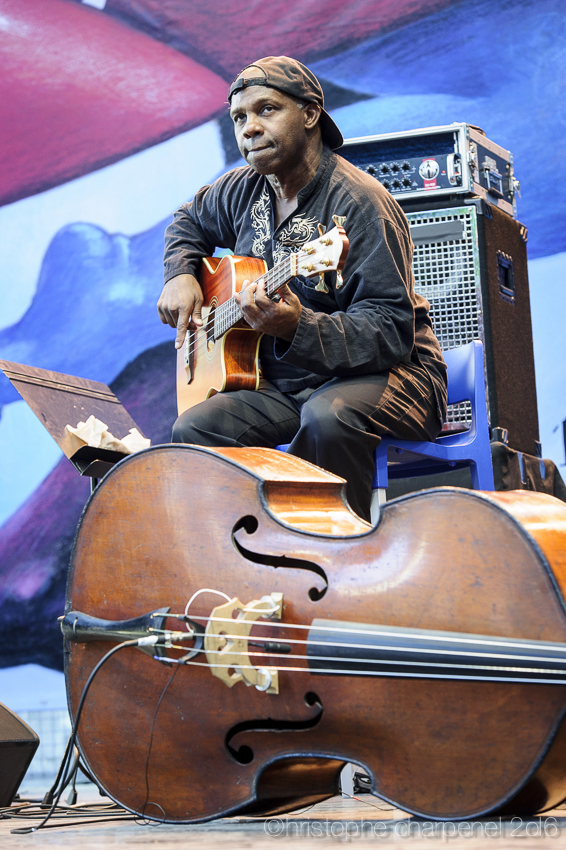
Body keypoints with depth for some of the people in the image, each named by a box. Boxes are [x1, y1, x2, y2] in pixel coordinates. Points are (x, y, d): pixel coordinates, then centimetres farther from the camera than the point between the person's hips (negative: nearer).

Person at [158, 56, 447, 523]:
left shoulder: (360, 203, -17)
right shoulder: (244, 188, 7)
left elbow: (391, 331, -24)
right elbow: (189, 221, 31)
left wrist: (297, 328, -39)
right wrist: (181, 275, 10)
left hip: (384, 372, -6)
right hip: (283, 382, 7)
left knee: (327, 417, -39)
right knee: (195, 428, -19)